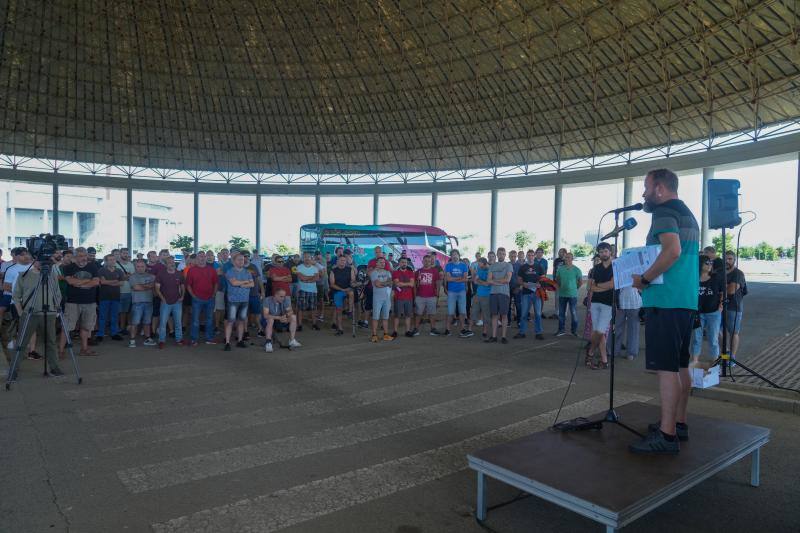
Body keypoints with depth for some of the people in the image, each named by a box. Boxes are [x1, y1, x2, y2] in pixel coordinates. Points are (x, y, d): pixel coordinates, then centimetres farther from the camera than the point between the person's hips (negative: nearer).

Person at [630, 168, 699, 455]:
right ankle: (679, 423, 24)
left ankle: (666, 435, -7)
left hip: (665, 301, -10)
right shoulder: (688, 214, 21)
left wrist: (644, 279, -16)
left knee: (666, 367, -9)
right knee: (680, 365, 15)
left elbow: (672, 250, -25)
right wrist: (650, 277, 20)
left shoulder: (664, 212, -9)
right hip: (687, 300, 10)